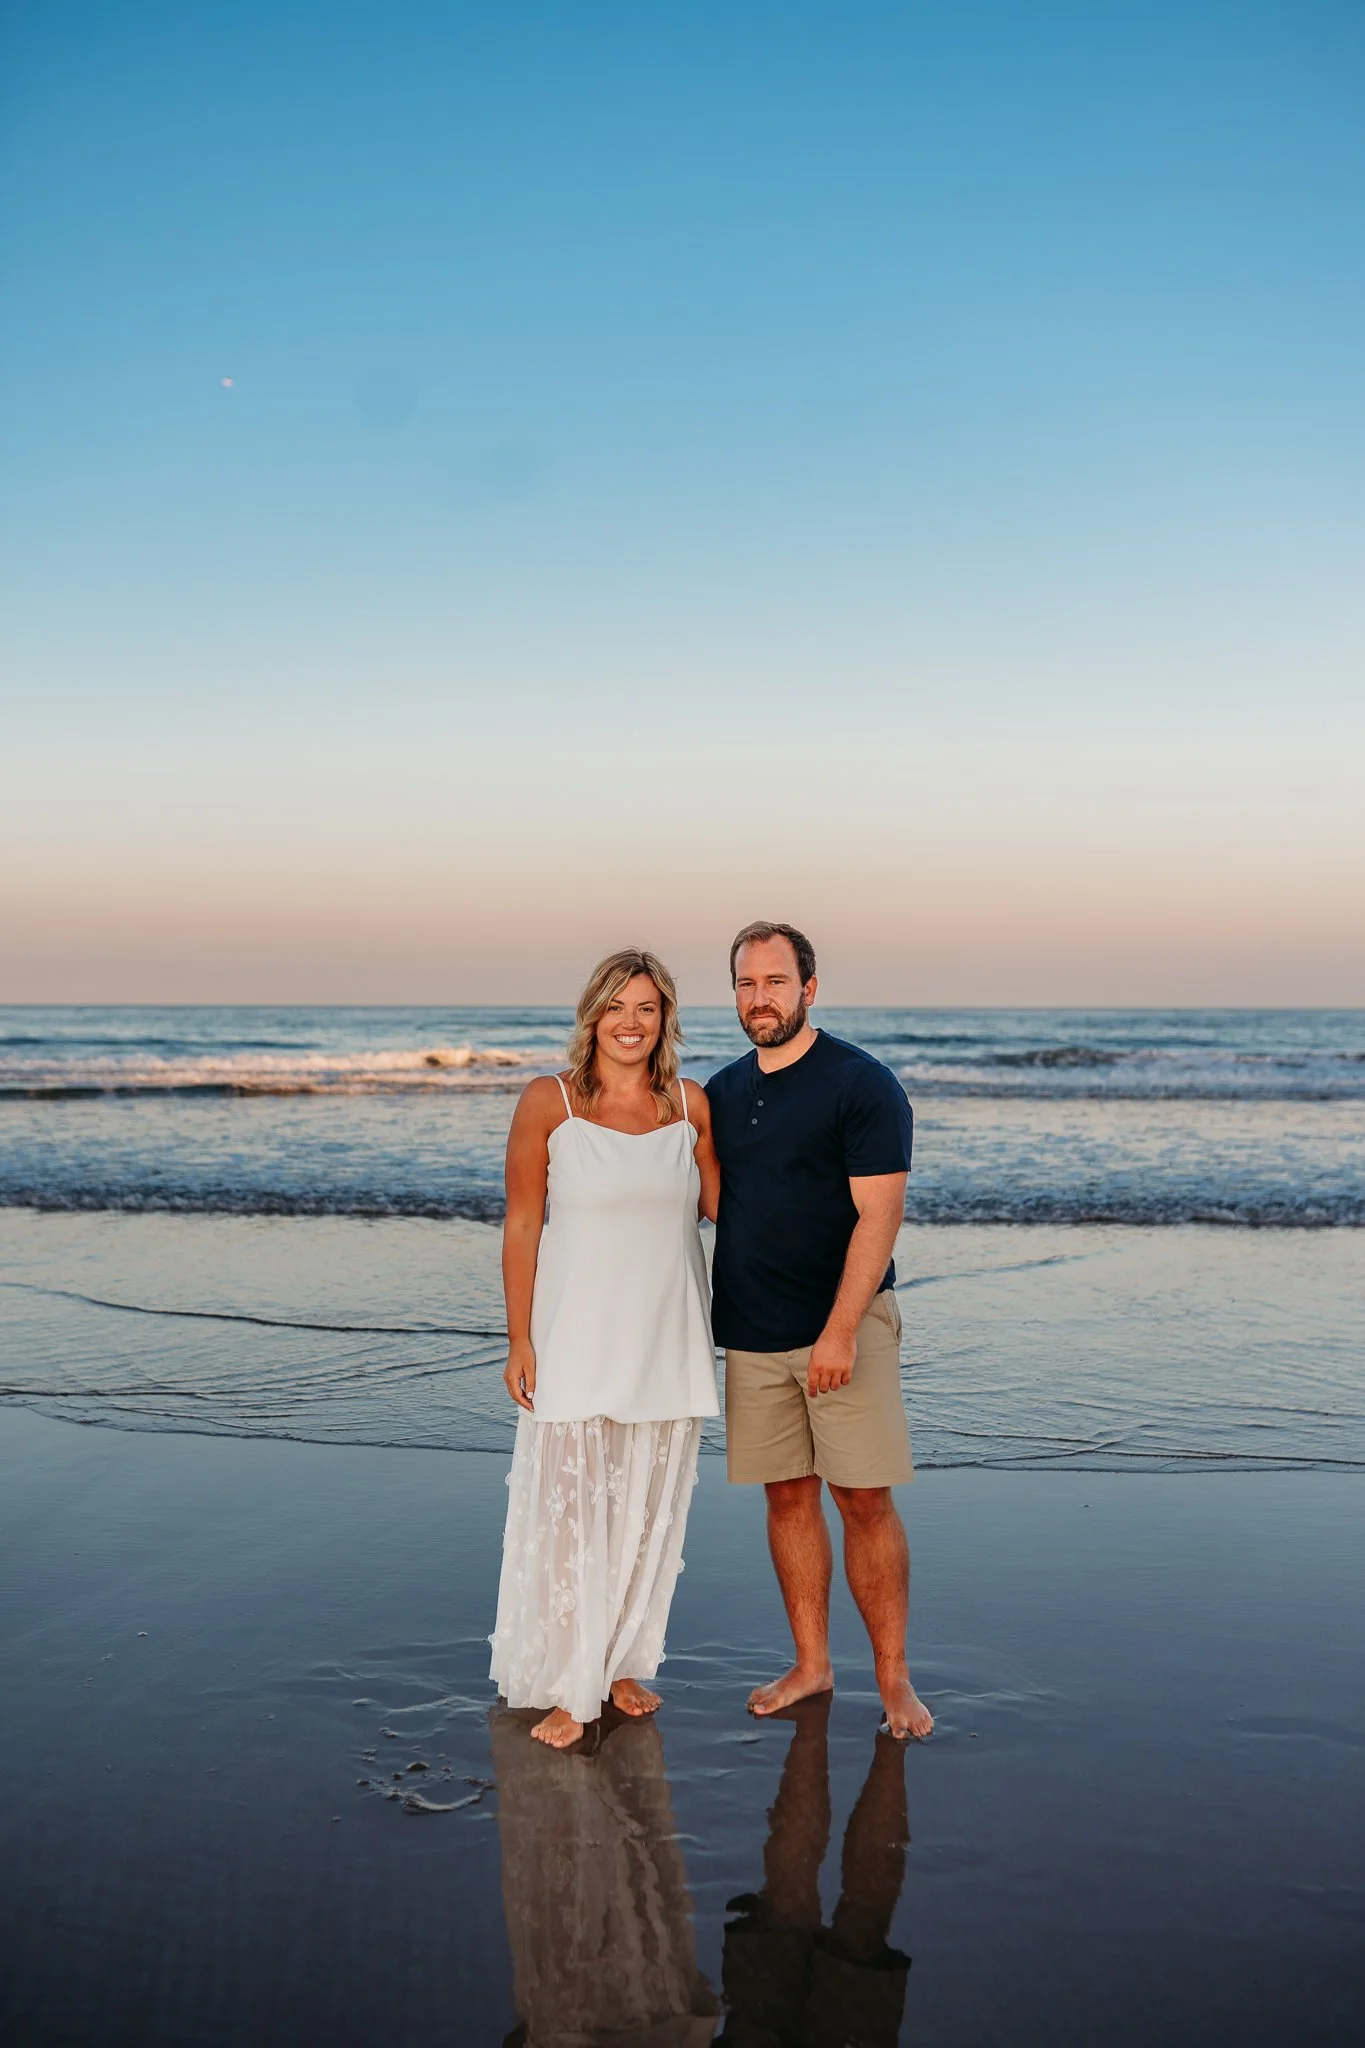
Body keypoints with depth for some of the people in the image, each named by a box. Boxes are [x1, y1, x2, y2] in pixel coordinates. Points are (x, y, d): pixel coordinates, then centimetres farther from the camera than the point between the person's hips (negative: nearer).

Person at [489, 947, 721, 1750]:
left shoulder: (692, 1104, 2)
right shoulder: (549, 1102, -6)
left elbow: (719, 1204, 13)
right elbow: (522, 1226, -4)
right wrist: (520, 1340, -6)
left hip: (667, 1338, 3)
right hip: (577, 1337, -3)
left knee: (649, 1513, 12)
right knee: (570, 1511, -1)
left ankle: (625, 1661, 30)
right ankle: (568, 1687, 13)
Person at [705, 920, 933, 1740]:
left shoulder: (863, 1084, -8)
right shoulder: (724, 1091, 10)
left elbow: (878, 1213, -14)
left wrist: (840, 1330, -20)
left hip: (842, 1326, -5)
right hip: (752, 1333, 5)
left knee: (865, 1499, -2)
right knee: (788, 1495, 10)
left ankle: (894, 1676, 10)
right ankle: (811, 1663, 22)